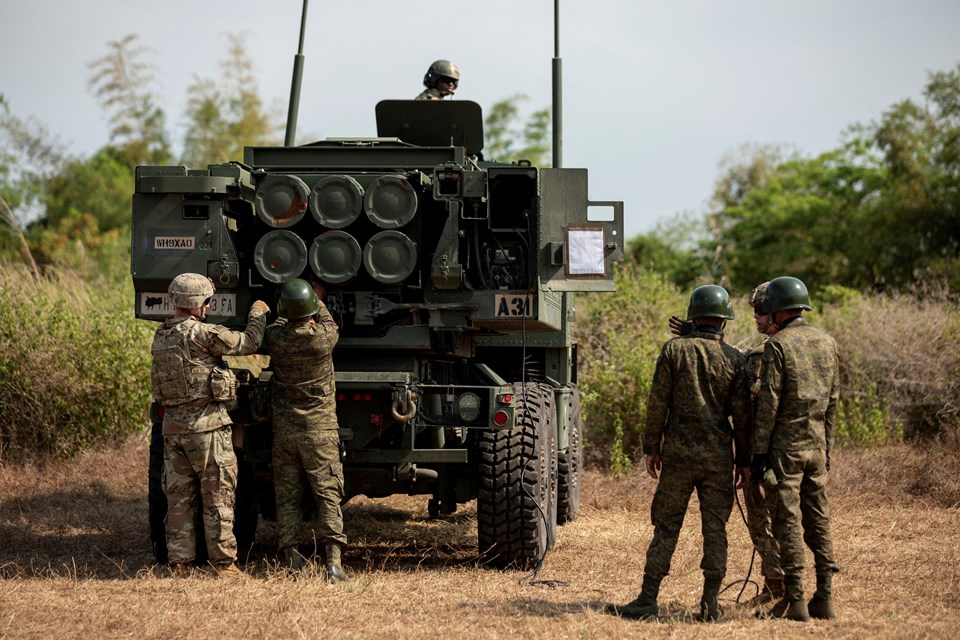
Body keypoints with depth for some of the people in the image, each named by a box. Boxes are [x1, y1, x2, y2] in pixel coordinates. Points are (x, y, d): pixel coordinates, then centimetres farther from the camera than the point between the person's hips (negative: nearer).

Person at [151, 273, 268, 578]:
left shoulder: (161, 337, 8)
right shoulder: (200, 333, -15)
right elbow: (248, 343, -9)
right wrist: (258, 313, 7)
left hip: (172, 424, 7)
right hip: (206, 424, -7)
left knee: (178, 497, 10)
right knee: (217, 496, 1)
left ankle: (179, 563, 11)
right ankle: (223, 561, 3)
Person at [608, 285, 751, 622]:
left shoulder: (674, 350, -3)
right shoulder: (733, 358, 0)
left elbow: (657, 404, -4)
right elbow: (742, 415, 1)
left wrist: (652, 447, 4)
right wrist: (744, 459, 8)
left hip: (679, 455, -1)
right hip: (718, 456, 1)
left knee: (666, 528, 2)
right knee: (715, 529, 6)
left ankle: (647, 601, 0)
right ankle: (710, 604, 5)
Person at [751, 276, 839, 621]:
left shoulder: (778, 345, -12)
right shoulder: (828, 343, 8)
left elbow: (769, 401, -14)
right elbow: (833, 399, 13)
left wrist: (759, 450, -11)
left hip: (786, 444, -6)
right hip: (816, 444, 6)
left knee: (788, 521, -3)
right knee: (818, 519, 10)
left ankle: (794, 600, -4)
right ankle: (824, 598, 9)